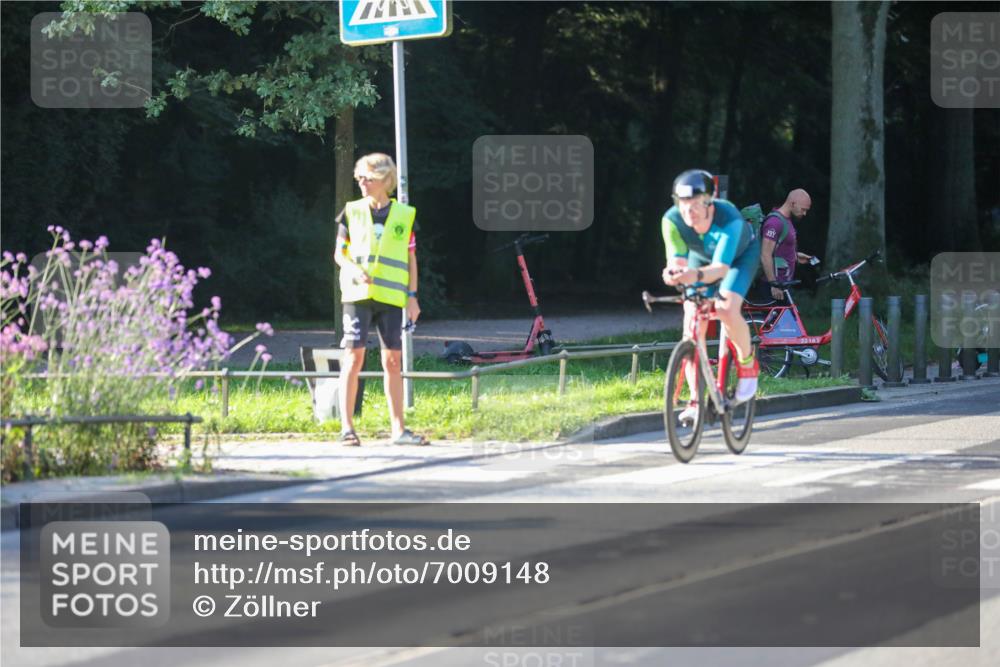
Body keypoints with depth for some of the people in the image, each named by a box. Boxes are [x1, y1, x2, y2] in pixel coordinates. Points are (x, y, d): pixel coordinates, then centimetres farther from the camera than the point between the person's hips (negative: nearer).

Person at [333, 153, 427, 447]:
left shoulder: (404, 215, 6)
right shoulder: (352, 212, 5)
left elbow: (411, 258, 10)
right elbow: (339, 253, 8)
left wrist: (412, 296, 4)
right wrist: (354, 270, -13)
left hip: (391, 297, 1)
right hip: (358, 294, -1)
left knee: (393, 361, 4)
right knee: (354, 358, -6)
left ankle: (398, 429, 9)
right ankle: (347, 427, -4)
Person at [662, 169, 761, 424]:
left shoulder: (729, 218, -41)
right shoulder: (672, 220, -32)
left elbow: (721, 267, -48)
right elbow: (677, 260, -33)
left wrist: (697, 275, -69)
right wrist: (674, 272, -58)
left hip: (740, 255, -3)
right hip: (701, 257, 3)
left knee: (726, 310, -28)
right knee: (692, 320, -12)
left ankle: (748, 363, 1)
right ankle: (696, 400, -5)